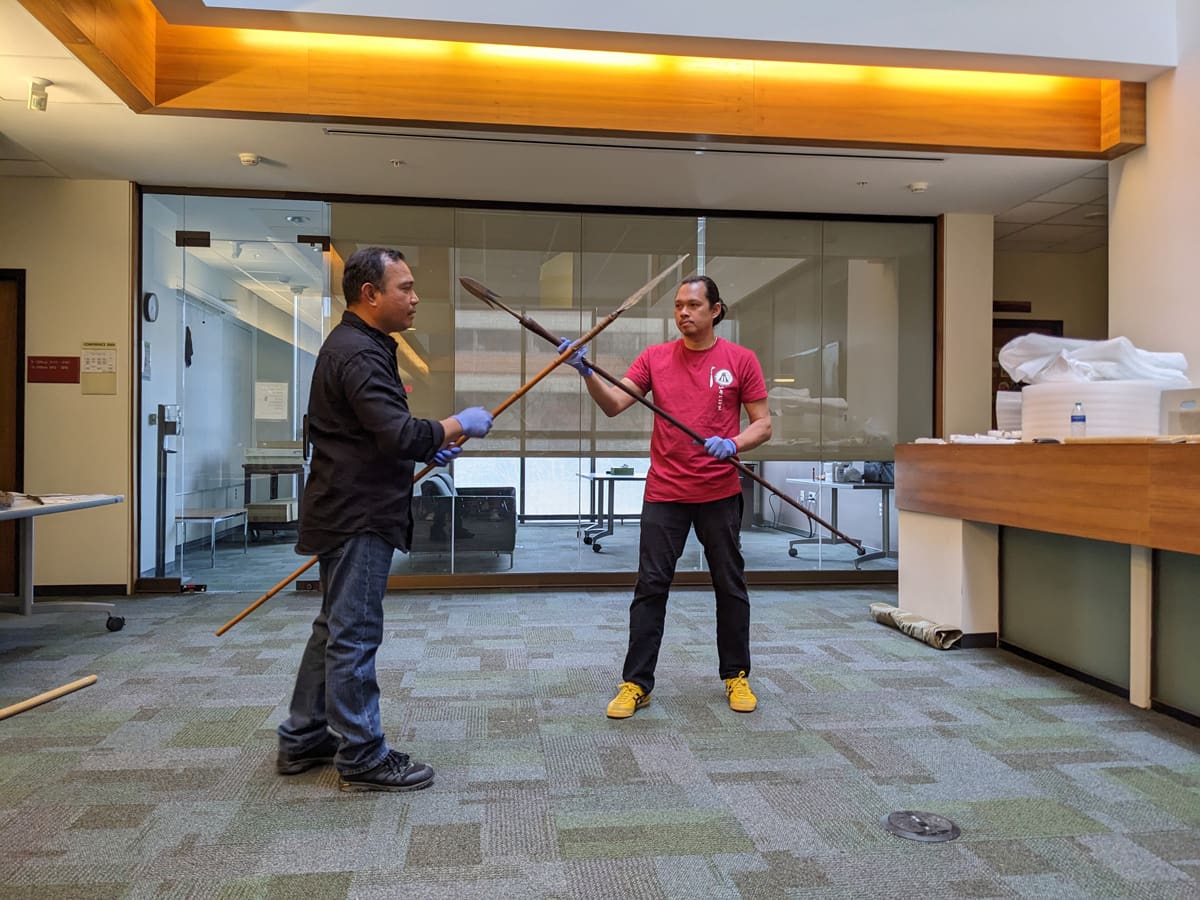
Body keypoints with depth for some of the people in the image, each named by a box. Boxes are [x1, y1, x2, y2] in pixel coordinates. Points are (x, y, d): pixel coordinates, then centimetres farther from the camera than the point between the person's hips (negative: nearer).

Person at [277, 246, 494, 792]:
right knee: (355, 635, -2)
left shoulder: (356, 345, 15)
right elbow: (399, 436, -28)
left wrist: (426, 444, 13)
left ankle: (302, 741, 29)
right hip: (358, 518, -11)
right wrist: (458, 425, -14)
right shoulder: (358, 353, -19)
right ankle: (362, 758, 9)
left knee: (336, 629, 18)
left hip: (348, 514, 11)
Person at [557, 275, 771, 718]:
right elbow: (614, 404, -4)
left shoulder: (741, 360, 0)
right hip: (665, 493, 1)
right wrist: (587, 373, -21)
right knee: (650, 587, 2)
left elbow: (762, 424, 1)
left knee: (730, 586, 11)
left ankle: (736, 676, 27)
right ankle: (636, 683, 11)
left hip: (719, 494, 0)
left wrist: (733, 443, -19)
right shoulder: (655, 357, 3)